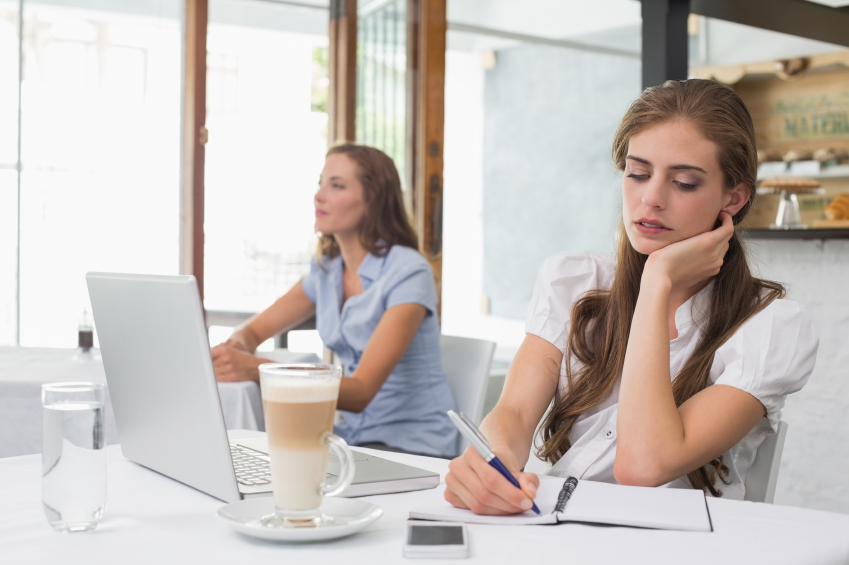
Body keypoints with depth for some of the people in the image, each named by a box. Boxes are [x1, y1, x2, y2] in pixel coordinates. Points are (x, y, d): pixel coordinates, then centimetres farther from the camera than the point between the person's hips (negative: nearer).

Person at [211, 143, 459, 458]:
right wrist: (237, 347, -15)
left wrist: (256, 369, -36)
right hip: (352, 437, 6)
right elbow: (253, 330, 12)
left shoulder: (408, 273, -18)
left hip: (413, 448, -6)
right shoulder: (326, 269, 5)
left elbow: (360, 392, -25)